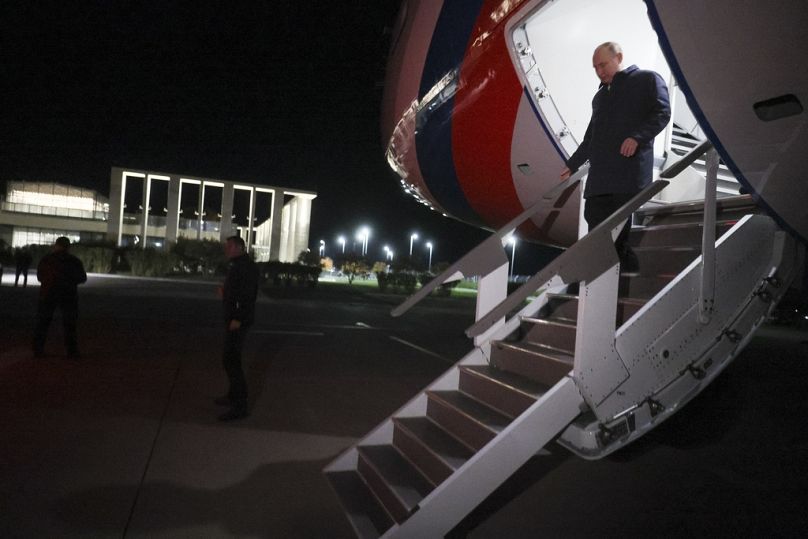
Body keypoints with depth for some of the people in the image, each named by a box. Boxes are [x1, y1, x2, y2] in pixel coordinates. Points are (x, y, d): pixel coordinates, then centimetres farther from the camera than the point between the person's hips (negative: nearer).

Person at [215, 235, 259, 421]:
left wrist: (238, 319, -27)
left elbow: (248, 294, -23)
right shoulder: (236, 265, 17)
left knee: (230, 359, -11)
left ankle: (240, 406, -8)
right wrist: (225, 292, 8)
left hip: (238, 319, -11)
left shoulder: (246, 265, -15)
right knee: (231, 358, 19)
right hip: (231, 317, 11)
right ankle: (233, 395, 33)